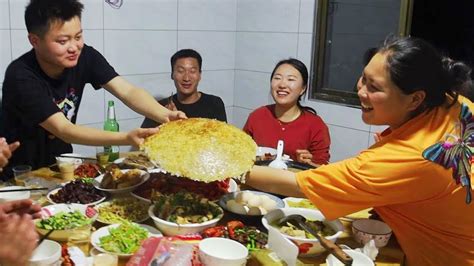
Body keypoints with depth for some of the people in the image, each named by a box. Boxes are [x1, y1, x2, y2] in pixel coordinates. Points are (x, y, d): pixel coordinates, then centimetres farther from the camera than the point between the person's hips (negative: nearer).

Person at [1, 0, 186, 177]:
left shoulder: (85, 57, -13)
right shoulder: (21, 77, -27)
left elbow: (128, 92, -21)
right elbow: (64, 130, -33)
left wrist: (165, 115, -42)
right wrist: (127, 138, -47)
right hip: (21, 172, -4)